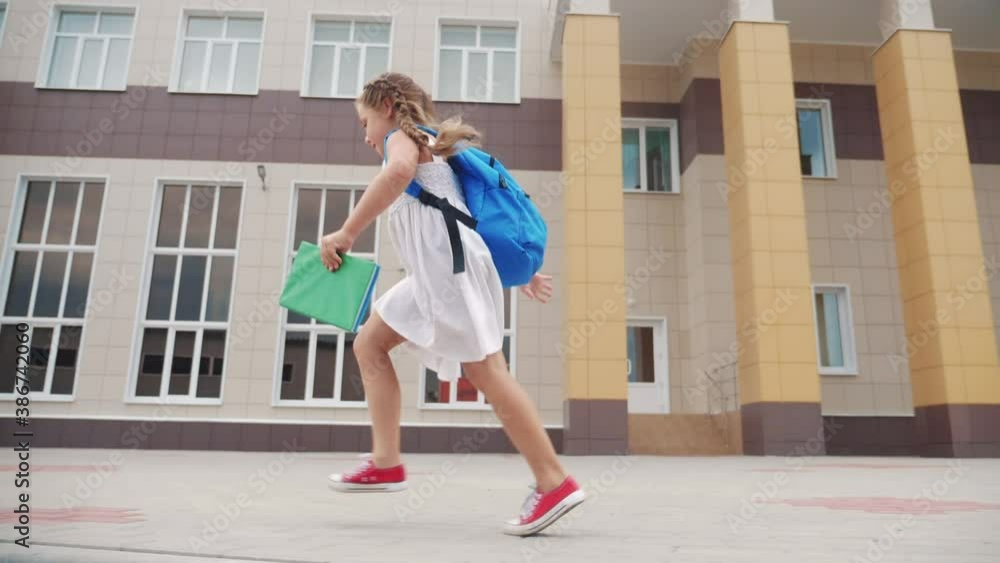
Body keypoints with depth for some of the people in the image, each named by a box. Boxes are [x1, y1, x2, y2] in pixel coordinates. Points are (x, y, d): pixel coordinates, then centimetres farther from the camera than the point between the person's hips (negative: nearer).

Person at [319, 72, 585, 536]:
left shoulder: (402, 135, 6)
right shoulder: (432, 148, 33)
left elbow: (400, 170, -22)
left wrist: (346, 232, -19)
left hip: (449, 263, -10)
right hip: (434, 273, 10)